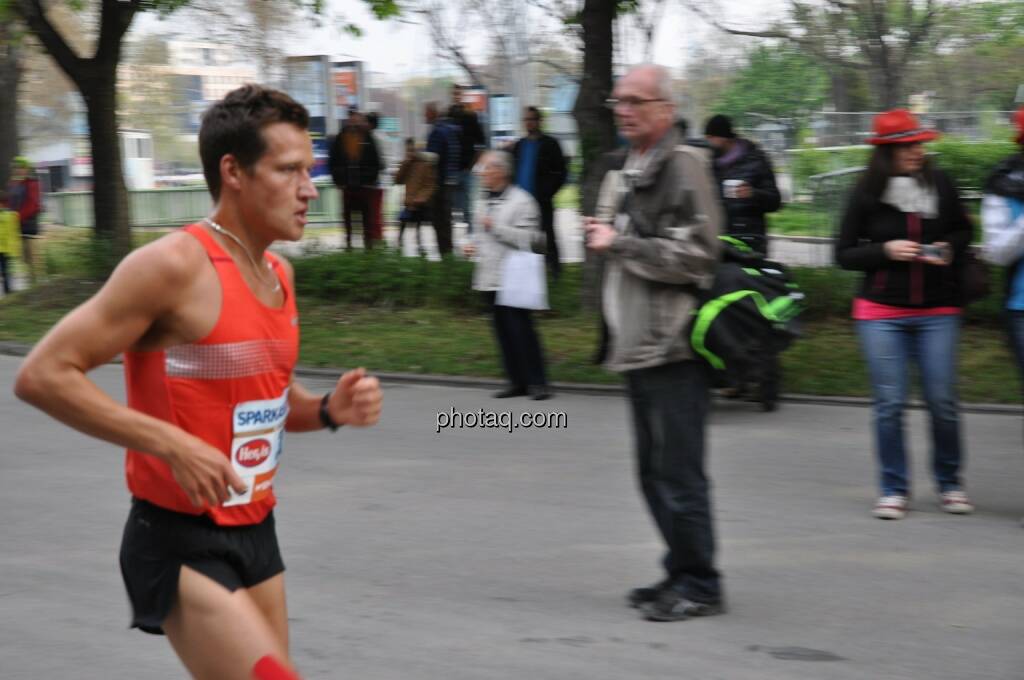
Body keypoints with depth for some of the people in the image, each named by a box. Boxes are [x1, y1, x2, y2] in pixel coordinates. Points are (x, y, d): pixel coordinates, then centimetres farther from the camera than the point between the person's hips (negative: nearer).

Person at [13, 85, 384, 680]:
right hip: (180, 544, -8)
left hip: (256, 533, 8)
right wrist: (173, 444, -24)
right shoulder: (174, 266, -18)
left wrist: (327, 410, 0)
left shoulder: (281, 274, 8)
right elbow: (43, 375, -20)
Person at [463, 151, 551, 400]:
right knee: (503, 330, 8)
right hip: (490, 277, 8)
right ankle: (517, 381, 15)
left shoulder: (521, 201, -8)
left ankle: (536, 382, -3)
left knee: (520, 328, -9)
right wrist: (474, 247, 12)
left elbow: (529, 238, -16)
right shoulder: (485, 203, 18)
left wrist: (496, 227, -17)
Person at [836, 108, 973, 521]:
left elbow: (963, 230, 17)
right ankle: (894, 490, 11)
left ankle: (950, 484, 18)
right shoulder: (867, 195, -2)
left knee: (943, 401, 1)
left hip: (937, 312, 1)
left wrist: (949, 248, -4)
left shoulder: (939, 185, 2)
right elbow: (844, 254, 1)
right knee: (889, 403, -1)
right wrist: (885, 250, -13)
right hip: (882, 312, -1)